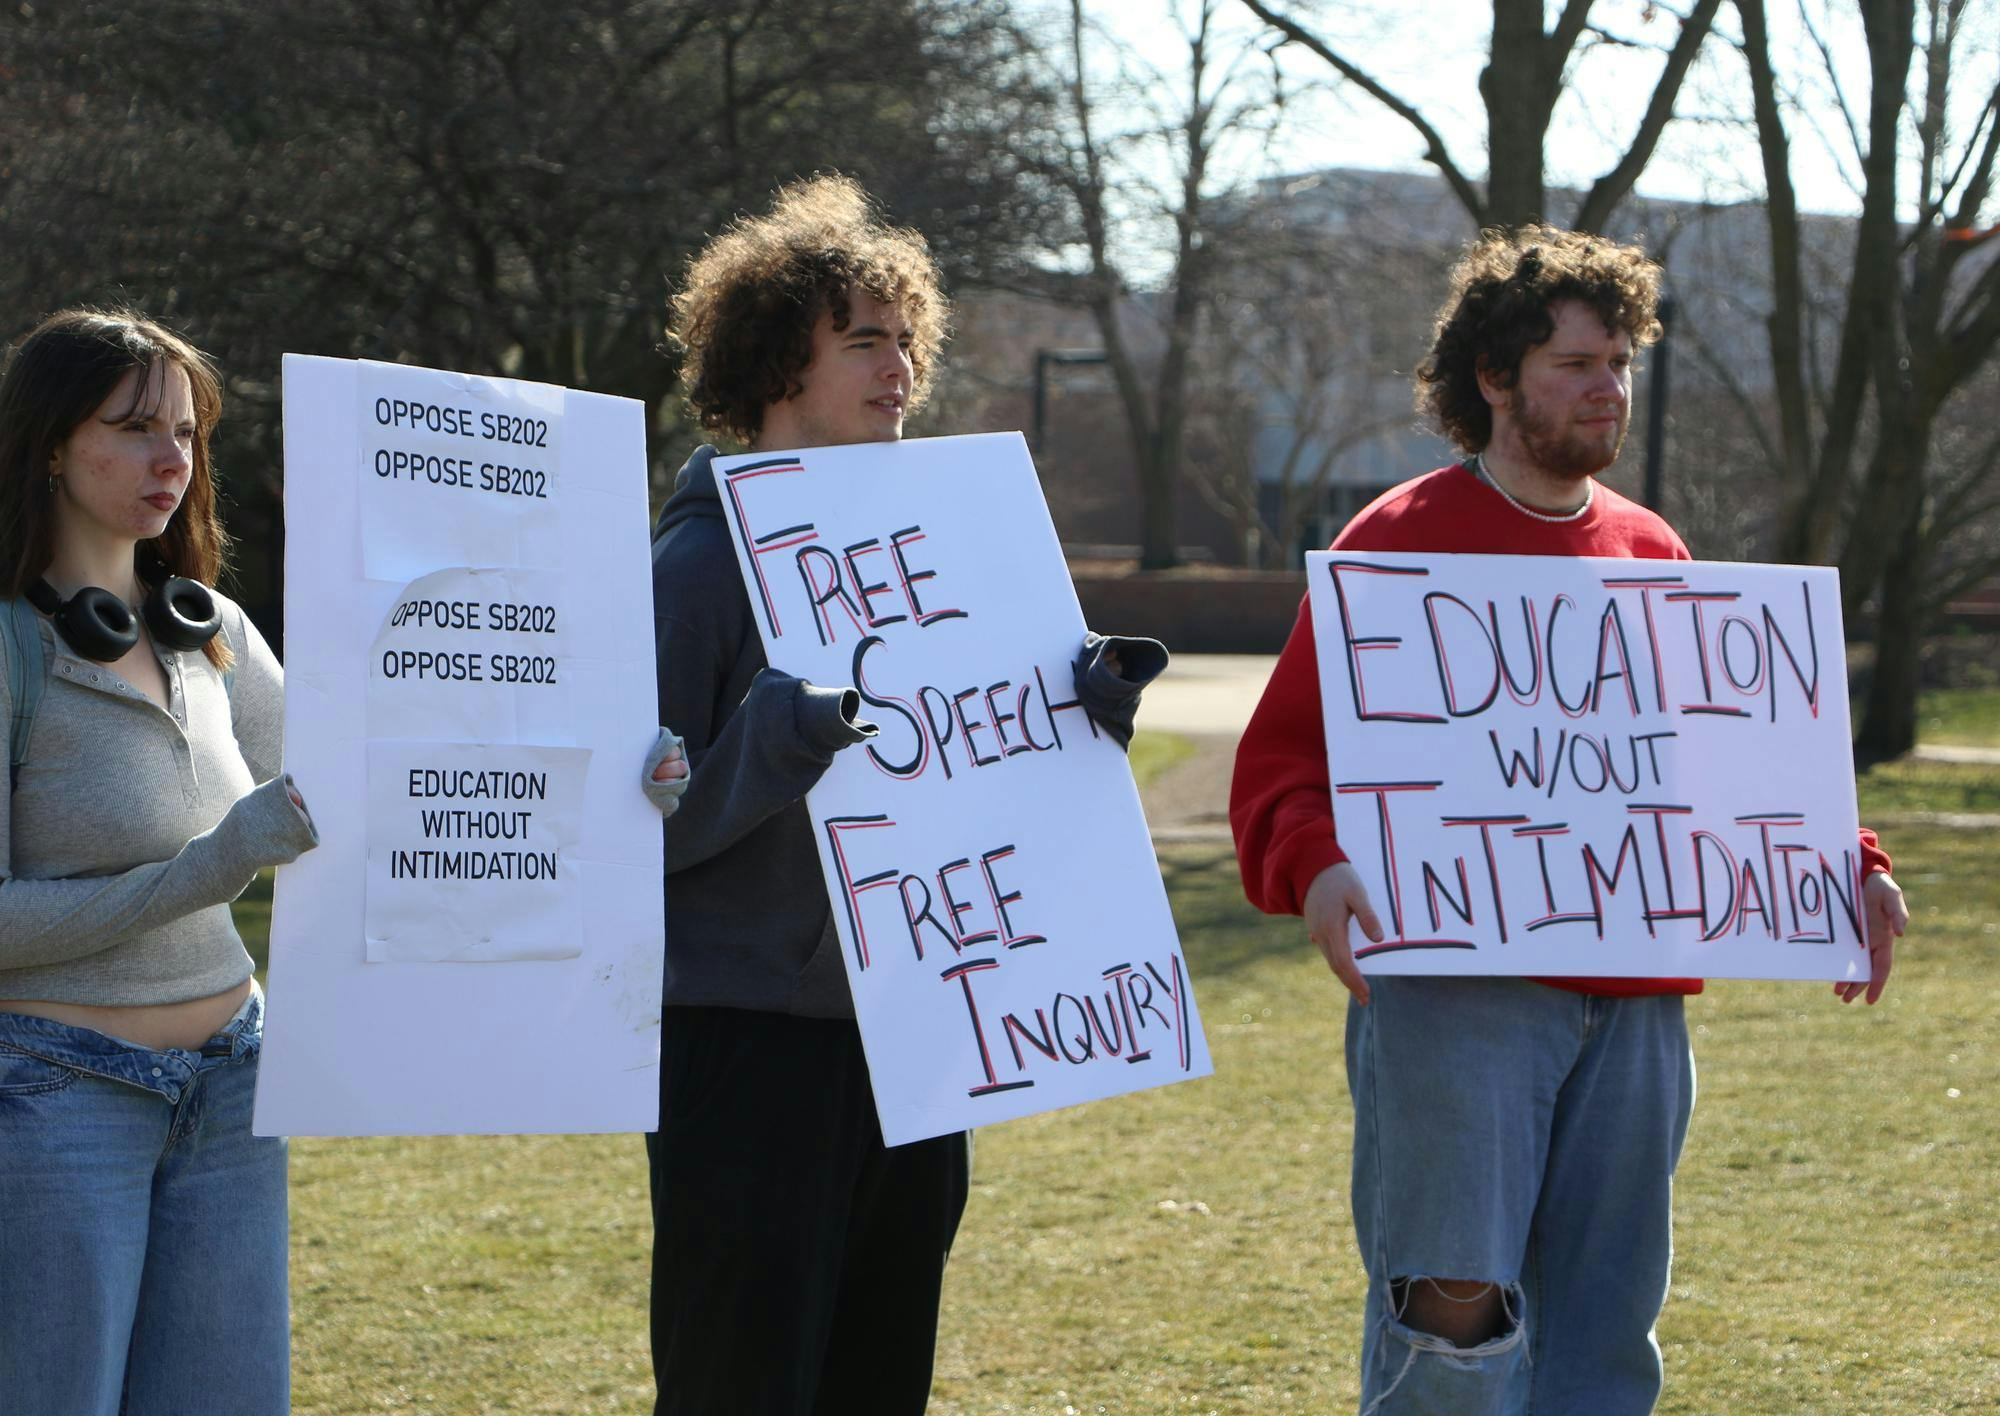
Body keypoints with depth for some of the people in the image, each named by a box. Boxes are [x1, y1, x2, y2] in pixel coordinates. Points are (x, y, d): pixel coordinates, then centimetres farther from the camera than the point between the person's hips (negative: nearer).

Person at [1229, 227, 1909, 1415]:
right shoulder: (1401, 541, 0)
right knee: (1457, 1302, -14)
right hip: (1453, 991, -5)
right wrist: (1313, 868, -24)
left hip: (1635, 1004, 6)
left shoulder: (1653, 556, 17)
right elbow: (1285, 751, -4)